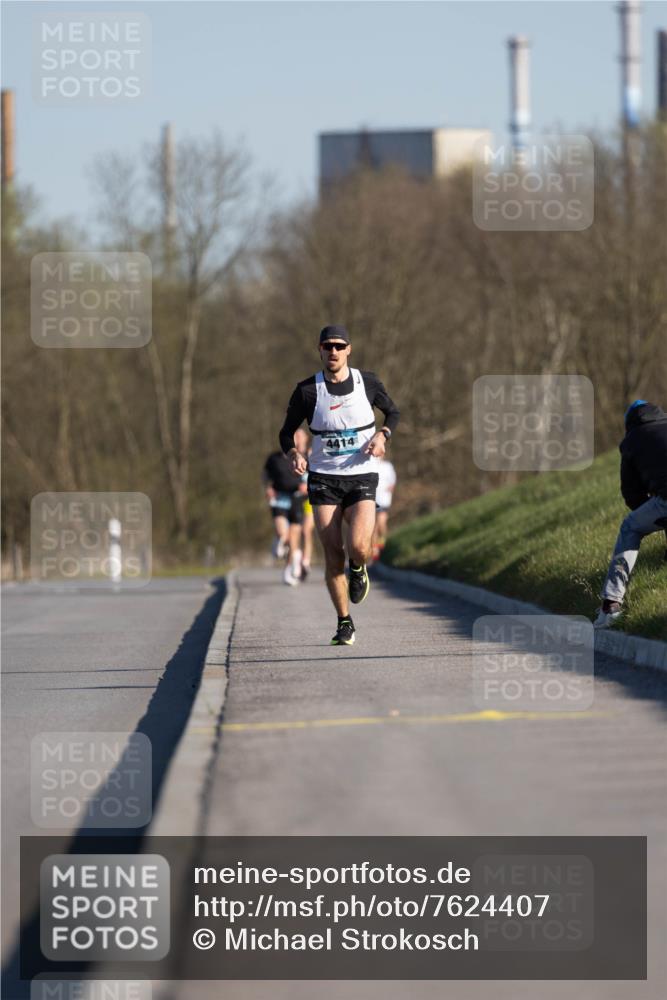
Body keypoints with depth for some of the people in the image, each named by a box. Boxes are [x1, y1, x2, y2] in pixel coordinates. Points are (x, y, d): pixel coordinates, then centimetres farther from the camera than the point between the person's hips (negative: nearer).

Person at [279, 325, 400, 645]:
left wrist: (383, 436, -5)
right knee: (333, 555, -4)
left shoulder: (367, 382, 0)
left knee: (358, 547, -20)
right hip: (323, 480, 0)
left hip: (362, 478, 0)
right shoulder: (307, 390, -3)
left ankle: (358, 570, 19)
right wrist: (293, 454, -15)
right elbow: (287, 432, 6)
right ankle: (344, 624, 11)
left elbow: (393, 412, 16)